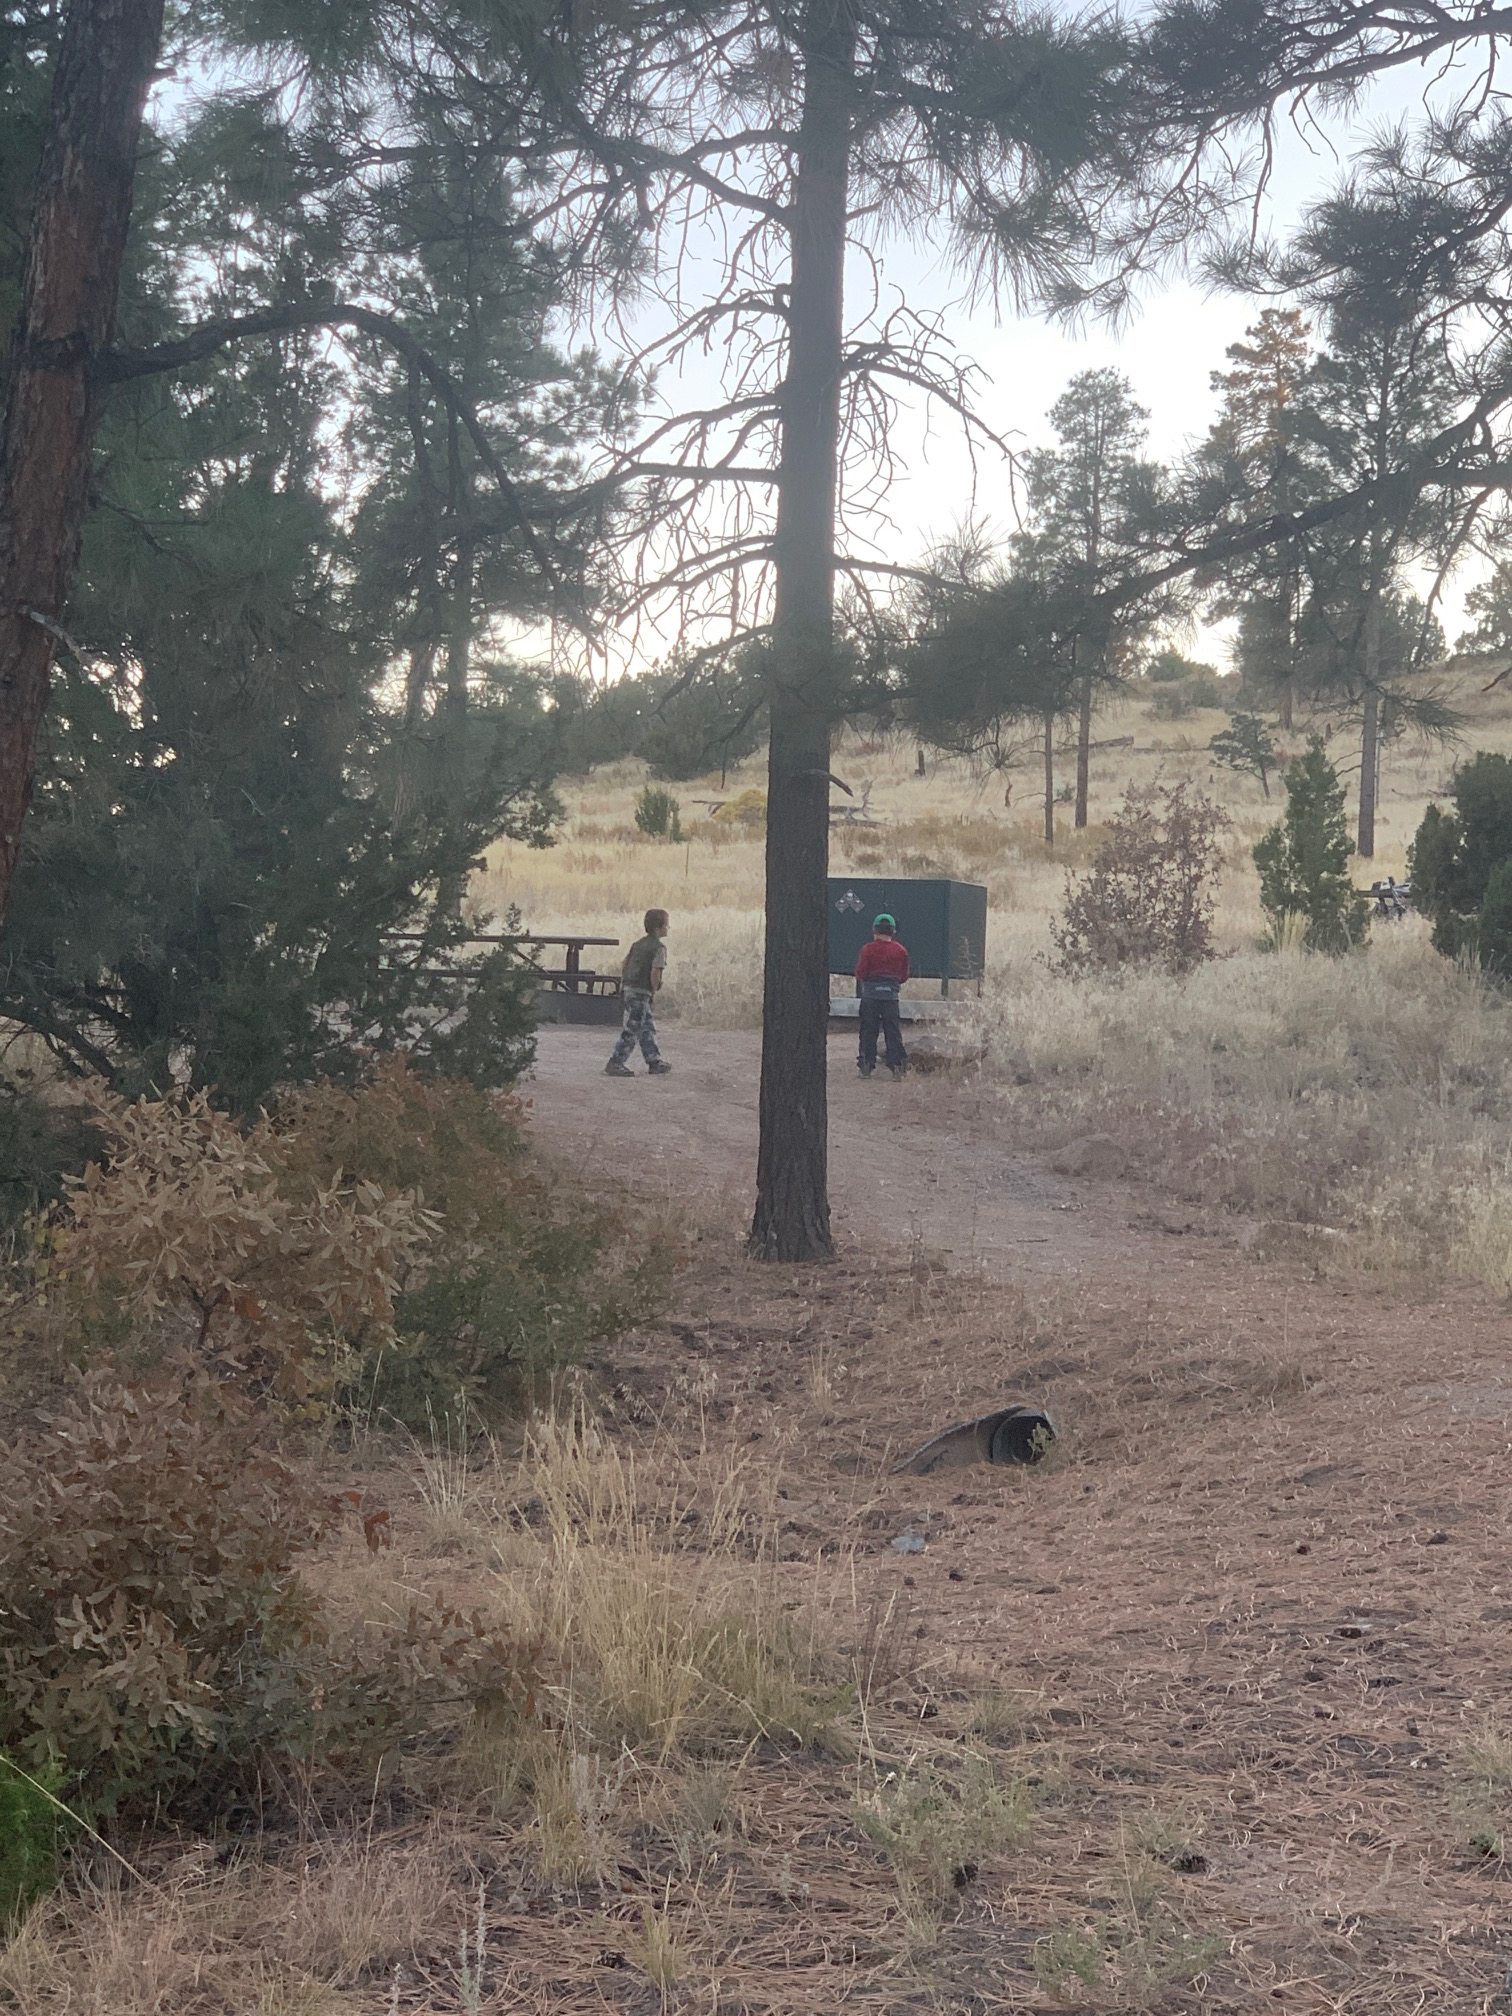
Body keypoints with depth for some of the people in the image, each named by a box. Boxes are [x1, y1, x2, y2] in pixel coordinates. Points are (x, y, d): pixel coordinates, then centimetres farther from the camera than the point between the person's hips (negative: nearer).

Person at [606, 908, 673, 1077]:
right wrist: (654, 992, -9)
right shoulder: (659, 947, -11)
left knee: (648, 1027, 16)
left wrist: (623, 984, 20)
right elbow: (655, 972, -21)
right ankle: (615, 1065, -3)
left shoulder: (638, 943, 14)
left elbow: (624, 964, 16)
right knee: (632, 1030, -4)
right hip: (641, 992, -9)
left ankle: (655, 1063, 20)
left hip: (629, 988, 9)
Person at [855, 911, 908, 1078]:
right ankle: (897, 1066, 2)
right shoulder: (901, 951, 2)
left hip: (870, 995, -2)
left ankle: (866, 1066, 3)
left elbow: (860, 974, -8)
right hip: (891, 994, 2)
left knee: (868, 1032, 5)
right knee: (893, 1032, 6)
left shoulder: (868, 949, -7)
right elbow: (904, 976, 5)